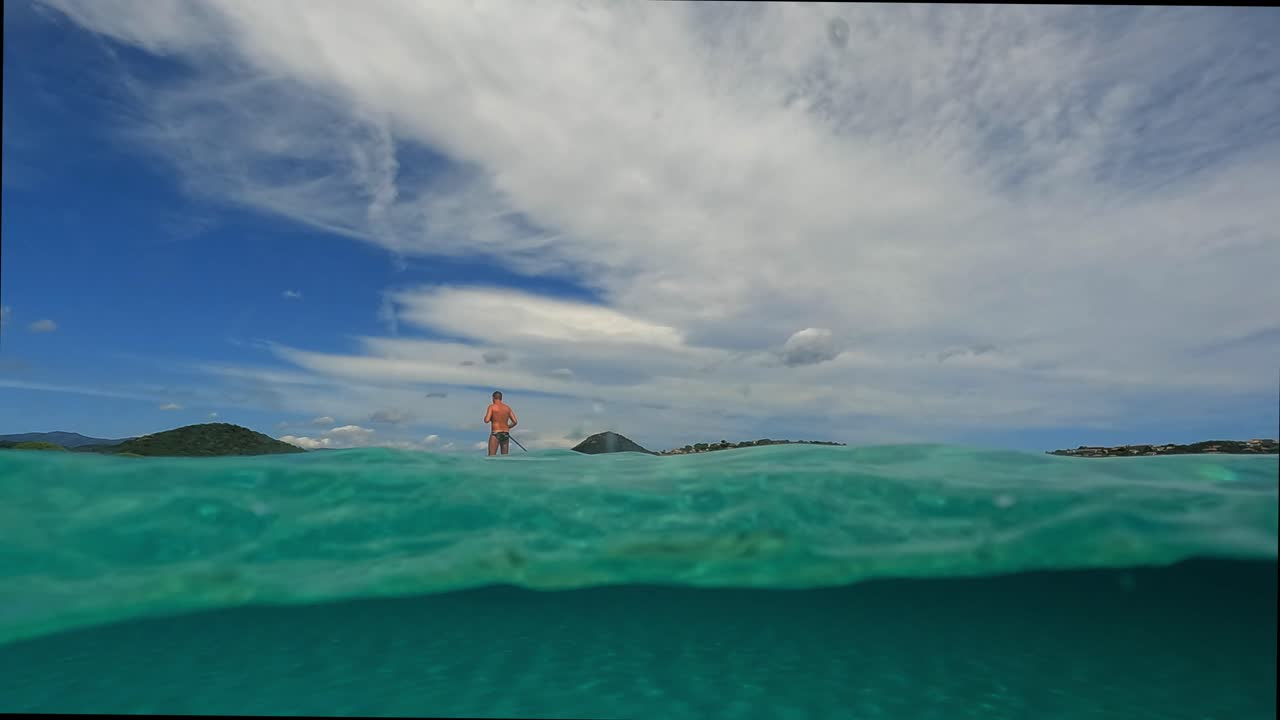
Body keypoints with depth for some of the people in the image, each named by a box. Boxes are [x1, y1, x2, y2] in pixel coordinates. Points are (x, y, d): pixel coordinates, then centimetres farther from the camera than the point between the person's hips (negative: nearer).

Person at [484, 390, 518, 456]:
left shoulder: (492, 406, -3)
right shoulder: (507, 407, 11)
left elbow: (486, 420, -13)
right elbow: (515, 421, 7)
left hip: (495, 434, -5)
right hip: (506, 434, 5)